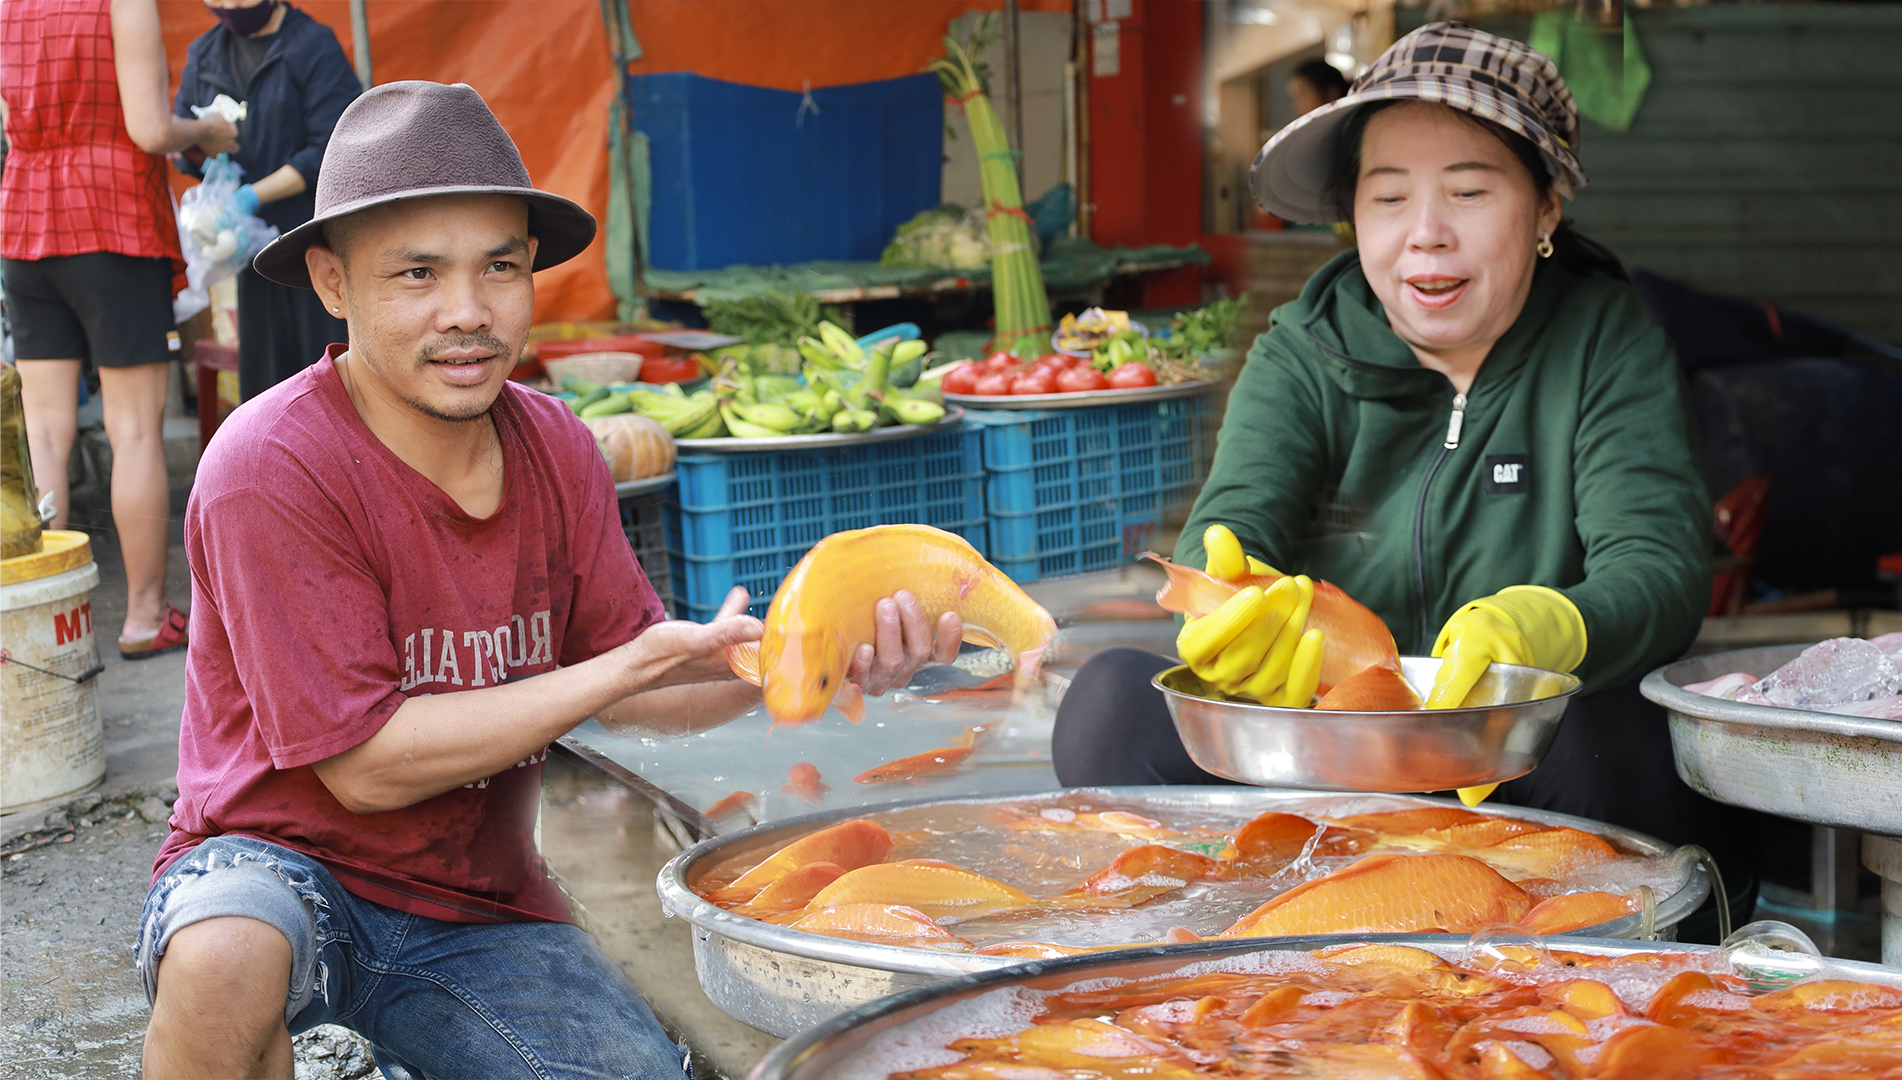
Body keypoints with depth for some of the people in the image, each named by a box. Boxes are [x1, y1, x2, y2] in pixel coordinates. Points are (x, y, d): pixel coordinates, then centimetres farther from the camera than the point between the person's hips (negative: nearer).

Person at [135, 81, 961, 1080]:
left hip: (479, 911, 5)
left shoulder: (554, 450, -3)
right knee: (225, 957, -38)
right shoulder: (272, 469, -21)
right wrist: (643, 661, -24)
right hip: (282, 865, -5)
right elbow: (364, 763, -21)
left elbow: (620, 681, 3)